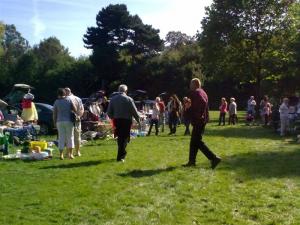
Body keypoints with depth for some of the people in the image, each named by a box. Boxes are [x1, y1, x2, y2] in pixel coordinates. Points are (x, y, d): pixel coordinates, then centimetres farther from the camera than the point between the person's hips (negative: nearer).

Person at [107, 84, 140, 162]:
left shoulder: (113, 99, 3)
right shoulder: (128, 99, -8)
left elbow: (109, 112, 5)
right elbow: (134, 111, -8)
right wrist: (138, 121, 4)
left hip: (117, 121, 4)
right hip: (126, 120, -4)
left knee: (120, 137, 19)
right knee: (125, 138, 3)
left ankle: (122, 153, 32)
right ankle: (120, 156, 1)